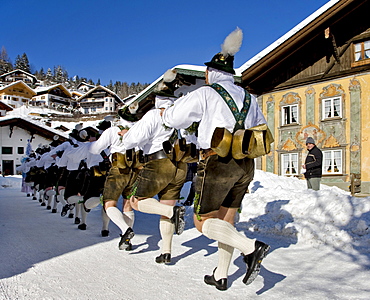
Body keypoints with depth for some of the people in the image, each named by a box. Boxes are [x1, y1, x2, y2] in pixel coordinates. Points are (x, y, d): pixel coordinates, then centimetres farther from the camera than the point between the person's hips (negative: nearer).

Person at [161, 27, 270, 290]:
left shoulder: (204, 94, -2)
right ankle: (221, 276, 23)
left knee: (204, 222, 3)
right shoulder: (249, 98, 15)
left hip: (218, 163, -7)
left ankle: (251, 247, -15)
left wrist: (164, 113, 23)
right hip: (245, 166, 7)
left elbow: (174, 119, 2)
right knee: (226, 221, 16)